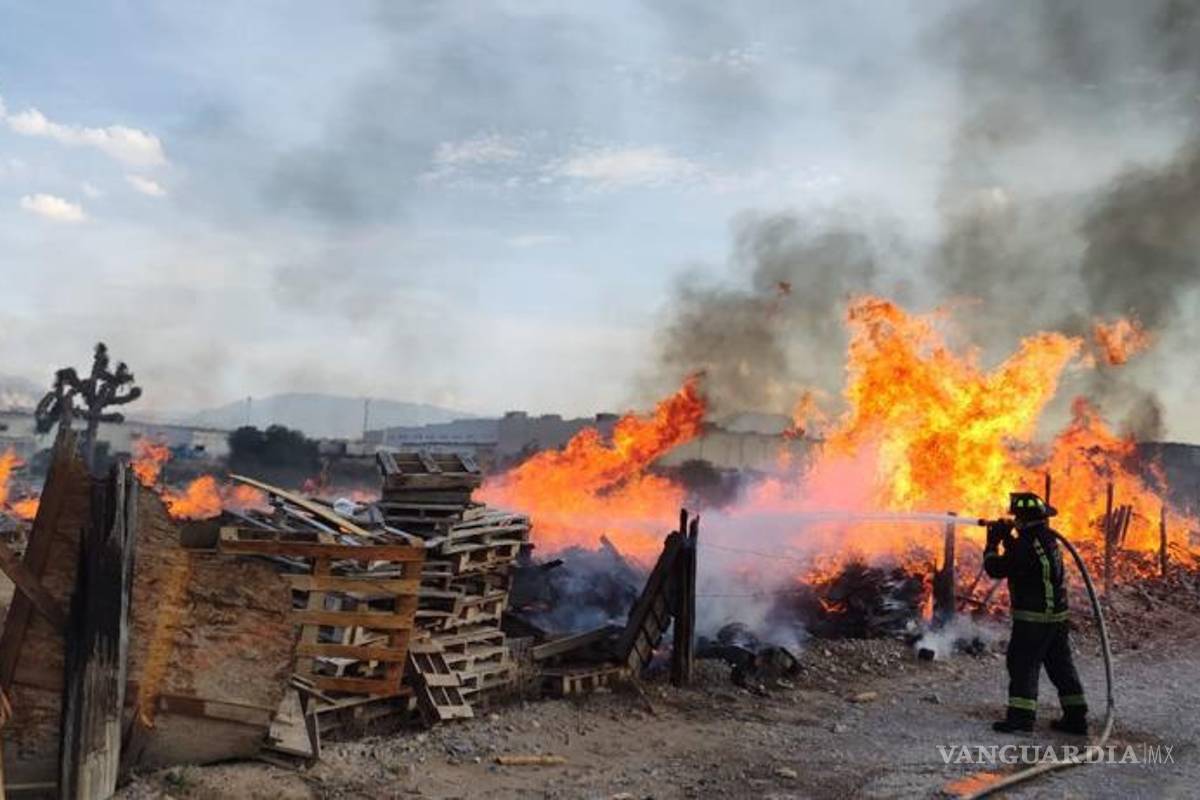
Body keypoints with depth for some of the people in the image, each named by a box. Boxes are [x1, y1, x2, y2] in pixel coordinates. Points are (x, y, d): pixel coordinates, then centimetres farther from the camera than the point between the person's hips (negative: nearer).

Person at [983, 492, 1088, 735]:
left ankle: (1021, 715, -5)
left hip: (1032, 618, -9)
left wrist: (993, 542, -1)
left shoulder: (1027, 546, -21)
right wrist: (1007, 537, 14)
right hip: (1057, 616, 9)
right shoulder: (1049, 539, 9)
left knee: (1023, 664, -3)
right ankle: (1076, 717, 18)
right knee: (1061, 665, 14)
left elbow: (995, 568, -15)